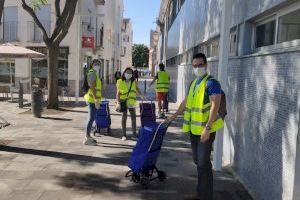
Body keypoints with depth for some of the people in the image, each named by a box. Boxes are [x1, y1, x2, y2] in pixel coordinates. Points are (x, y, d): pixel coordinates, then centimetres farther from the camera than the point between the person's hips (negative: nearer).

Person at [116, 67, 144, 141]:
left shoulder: (134, 81, 1)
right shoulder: (120, 82, -6)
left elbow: (137, 88, 17)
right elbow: (118, 93, -6)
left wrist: (141, 95, 3)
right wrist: (118, 102, -13)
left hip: (131, 102, 3)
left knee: (133, 118, 7)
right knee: (124, 118, 4)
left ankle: (134, 133, 20)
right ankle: (124, 135, 11)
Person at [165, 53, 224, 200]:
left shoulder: (211, 83, -13)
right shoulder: (193, 83, 14)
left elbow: (215, 106, -21)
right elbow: (186, 102, 24)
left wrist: (207, 128, -26)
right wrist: (173, 117, 26)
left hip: (205, 129, -8)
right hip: (194, 128, 9)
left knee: (204, 163, -4)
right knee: (198, 161, 16)